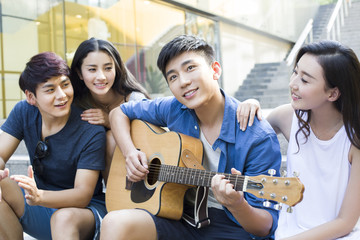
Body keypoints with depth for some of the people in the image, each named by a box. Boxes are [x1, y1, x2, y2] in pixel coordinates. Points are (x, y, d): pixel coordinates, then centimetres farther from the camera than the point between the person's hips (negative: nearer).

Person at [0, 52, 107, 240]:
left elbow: (83, 195, -21)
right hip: (40, 207, 5)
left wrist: (39, 196, -41)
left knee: (64, 218, -38)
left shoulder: (91, 132, -19)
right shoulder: (23, 112, -3)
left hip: (86, 209, -5)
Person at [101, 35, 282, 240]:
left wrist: (237, 206, -37)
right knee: (115, 223, -24)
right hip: (180, 215, 4)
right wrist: (130, 152, -4)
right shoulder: (173, 109, -2)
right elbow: (119, 112, 14)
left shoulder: (259, 138, -16)